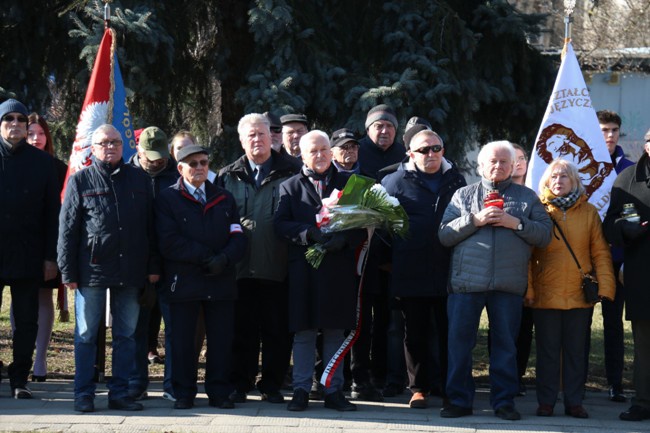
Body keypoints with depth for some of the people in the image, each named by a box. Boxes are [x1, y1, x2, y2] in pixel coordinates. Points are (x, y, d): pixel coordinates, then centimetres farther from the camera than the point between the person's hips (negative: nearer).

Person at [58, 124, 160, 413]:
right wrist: (68, 271, -4)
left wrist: (153, 267, 5)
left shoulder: (139, 179, 10)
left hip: (130, 270, 2)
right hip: (92, 269, -2)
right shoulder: (80, 181, 3)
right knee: (86, 335, 2)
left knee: (126, 335, 7)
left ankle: (119, 393, 14)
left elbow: (150, 226, 11)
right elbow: (67, 228, 1)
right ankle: (84, 395, 9)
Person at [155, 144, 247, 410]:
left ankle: (219, 393, 10)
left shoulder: (224, 199, 16)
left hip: (221, 281, 3)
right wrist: (204, 256, -13)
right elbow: (169, 242, -8)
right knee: (182, 341, 0)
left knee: (221, 341, 2)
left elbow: (238, 237, 8)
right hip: (184, 283, -3)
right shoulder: (167, 199, 4)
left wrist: (224, 259, -12)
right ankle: (183, 394, 9)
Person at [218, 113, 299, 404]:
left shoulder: (290, 172, 5)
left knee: (277, 329, 3)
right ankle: (240, 383, 13)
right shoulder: (228, 176, 12)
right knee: (242, 328, 4)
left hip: (277, 267, -1)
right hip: (240, 267, 1)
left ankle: (272, 385, 13)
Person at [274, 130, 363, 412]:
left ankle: (334, 391, 12)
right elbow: (280, 223, -2)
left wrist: (344, 238, -13)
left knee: (335, 332, 5)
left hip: (339, 268, 1)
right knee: (304, 332, 1)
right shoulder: (290, 187, 9)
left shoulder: (348, 183, 11)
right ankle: (301, 390, 8)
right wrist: (310, 233, -17)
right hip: (304, 269, -1)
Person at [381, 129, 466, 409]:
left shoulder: (456, 180, 11)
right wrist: (396, 251, 1)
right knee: (415, 334, 6)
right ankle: (419, 388, 15)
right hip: (411, 275, -1)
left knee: (449, 332, 4)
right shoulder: (397, 181, 3)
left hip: (448, 272, 1)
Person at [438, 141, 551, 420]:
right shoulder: (463, 195, 12)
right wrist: (475, 220, -9)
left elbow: (545, 235, 4)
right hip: (466, 281, 0)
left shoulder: (527, 197, 13)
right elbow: (444, 235, 2)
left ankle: (504, 401, 13)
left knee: (505, 343, 4)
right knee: (459, 341, -1)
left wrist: (516, 223, -9)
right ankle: (459, 400, 8)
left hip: (509, 284, 0)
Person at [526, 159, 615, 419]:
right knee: (548, 351, 4)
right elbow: (526, 253, 0)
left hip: (580, 296, 1)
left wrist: (605, 286, -6)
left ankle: (574, 402, 14)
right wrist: (527, 289, -8)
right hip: (545, 296, -1)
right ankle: (546, 402, 12)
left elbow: (600, 252, 4)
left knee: (576, 351, 7)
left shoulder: (588, 212, 5)